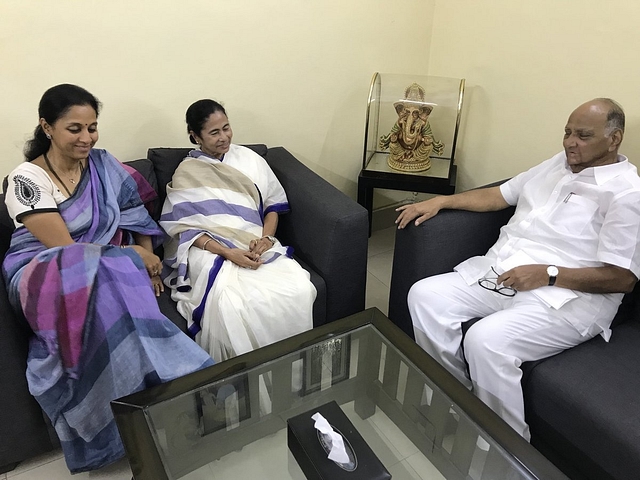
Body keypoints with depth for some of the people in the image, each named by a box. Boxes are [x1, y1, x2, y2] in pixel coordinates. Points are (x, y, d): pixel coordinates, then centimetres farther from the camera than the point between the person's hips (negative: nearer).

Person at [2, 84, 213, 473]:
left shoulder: (104, 165, 7)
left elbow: (138, 220, 7)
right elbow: (64, 247, -15)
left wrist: (148, 262, -11)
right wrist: (134, 258, -15)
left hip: (108, 271, 4)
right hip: (43, 276, -3)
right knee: (106, 284, -36)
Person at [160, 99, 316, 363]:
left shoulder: (250, 159, 13)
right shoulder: (186, 173, 4)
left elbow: (273, 203, 13)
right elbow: (182, 226, -3)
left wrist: (265, 237, -7)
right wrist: (227, 252, -18)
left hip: (256, 245, 3)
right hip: (210, 249, -2)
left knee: (299, 290, -26)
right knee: (229, 305, -34)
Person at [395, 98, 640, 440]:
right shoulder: (558, 163, 17)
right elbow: (498, 196, 20)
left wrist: (547, 274, -20)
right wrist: (440, 200, 10)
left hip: (565, 295, -7)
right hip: (498, 271, 8)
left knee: (485, 339, -32)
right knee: (424, 296, -12)